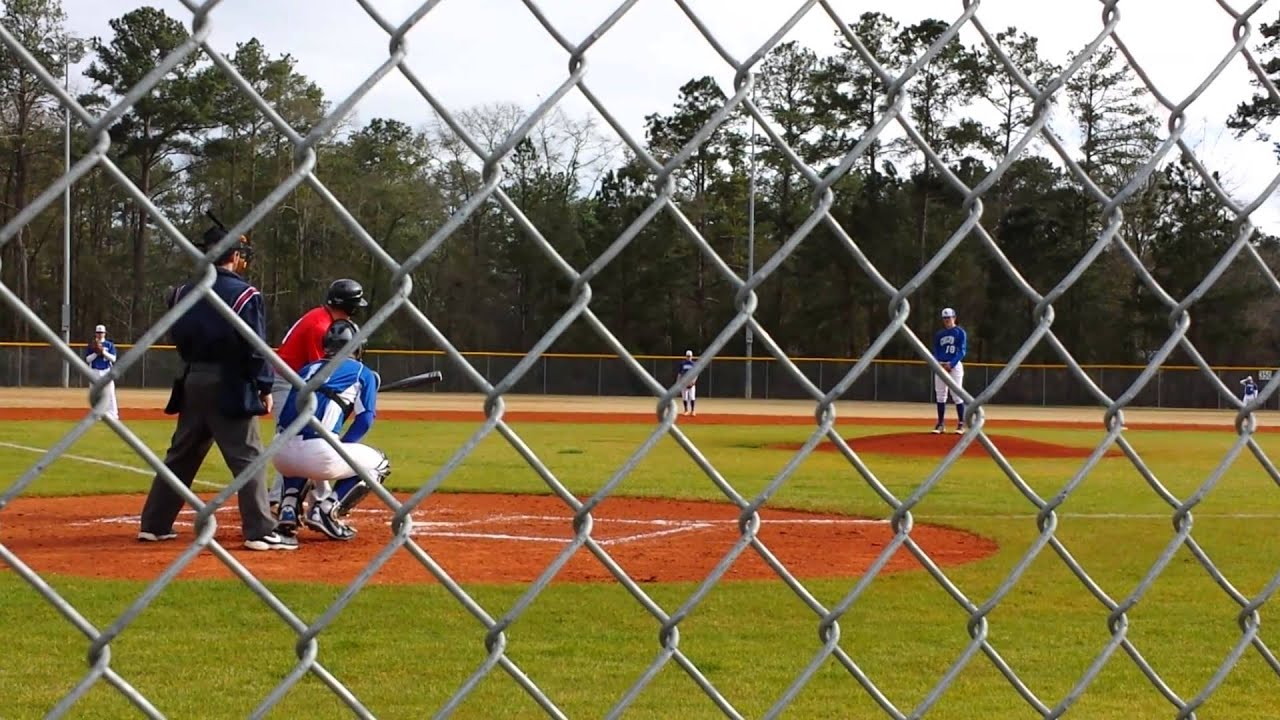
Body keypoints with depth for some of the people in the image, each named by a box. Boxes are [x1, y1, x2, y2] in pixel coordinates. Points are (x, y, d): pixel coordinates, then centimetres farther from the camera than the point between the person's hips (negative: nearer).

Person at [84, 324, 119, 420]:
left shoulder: (110, 345, 6)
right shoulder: (91, 345, 7)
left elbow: (113, 358, -5)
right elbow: (87, 359, -1)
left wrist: (103, 351, -15)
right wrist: (96, 353, -13)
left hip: (107, 371, -1)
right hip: (94, 372, 1)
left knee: (110, 393, -6)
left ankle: (112, 414, -5)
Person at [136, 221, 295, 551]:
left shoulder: (186, 292, 8)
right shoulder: (245, 294, -10)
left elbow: (178, 336, 11)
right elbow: (255, 348, -13)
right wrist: (265, 388, -7)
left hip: (193, 382, 6)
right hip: (230, 387, -6)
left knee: (181, 455, 16)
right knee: (248, 458, -4)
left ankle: (154, 524, 20)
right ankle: (260, 531, -8)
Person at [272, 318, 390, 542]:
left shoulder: (308, 369, 27)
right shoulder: (363, 373, 14)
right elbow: (365, 420, 3)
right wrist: (341, 449, 11)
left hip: (280, 453, 6)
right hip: (317, 453, -6)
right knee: (379, 464, 18)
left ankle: (288, 509, 16)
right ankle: (326, 510, -1)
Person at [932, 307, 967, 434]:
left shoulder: (960, 332, 0)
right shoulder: (939, 334, 15)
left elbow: (962, 351, -7)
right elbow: (936, 352, 14)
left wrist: (951, 364, -16)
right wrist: (938, 364, -6)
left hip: (954, 365, -5)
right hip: (940, 365, 5)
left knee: (957, 395, -8)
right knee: (940, 395, 5)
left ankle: (961, 424, -3)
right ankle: (941, 423, 11)